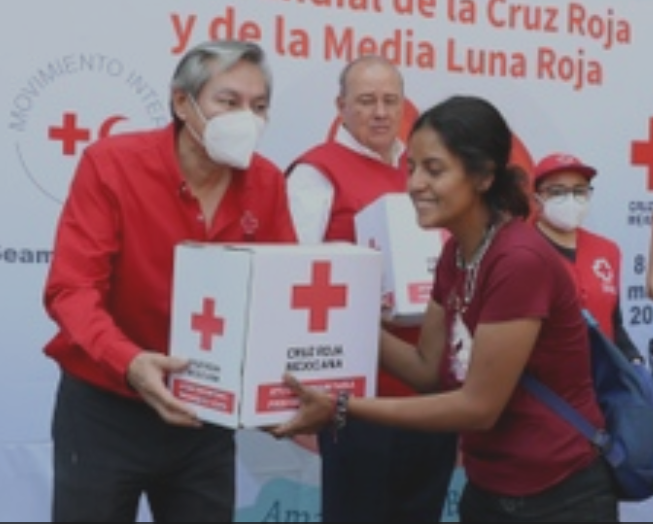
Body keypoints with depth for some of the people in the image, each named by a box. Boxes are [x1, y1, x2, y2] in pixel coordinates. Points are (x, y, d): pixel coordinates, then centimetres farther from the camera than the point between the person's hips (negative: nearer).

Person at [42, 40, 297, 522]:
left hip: (208, 414, 4)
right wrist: (128, 362, -37)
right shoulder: (111, 163, -13)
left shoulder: (267, 182, -1)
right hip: (105, 406, -3)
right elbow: (71, 289, -19)